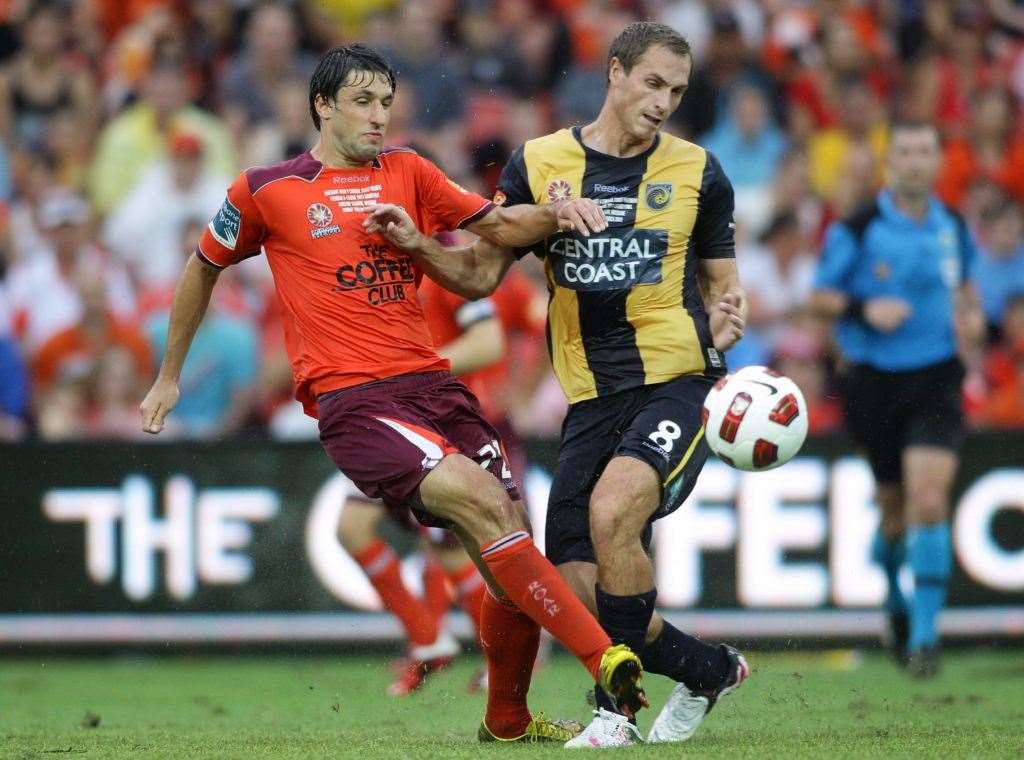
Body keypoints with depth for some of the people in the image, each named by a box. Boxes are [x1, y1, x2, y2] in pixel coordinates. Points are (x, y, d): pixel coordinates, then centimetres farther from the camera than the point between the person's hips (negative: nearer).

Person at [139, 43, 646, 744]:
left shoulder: (407, 173, 16)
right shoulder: (265, 191, 7)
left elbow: (495, 225, 18)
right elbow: (204, 269, 21)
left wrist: (555, 215, -4)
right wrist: (169, 377, 28)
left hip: (432, 383, 5)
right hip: (350, 398, -5)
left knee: (511, 540, -3)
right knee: (480, 500, -26)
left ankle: (508, 721, 19)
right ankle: (608, 661, -30)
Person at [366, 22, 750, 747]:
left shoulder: (698, 172, 5)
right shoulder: (539, 164, 7)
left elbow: (721, 283, 14)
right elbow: (481, 275, 11)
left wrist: (726, 318, -9)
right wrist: (417, 244, -7)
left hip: (679, 381, -3)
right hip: (592, 397, 3)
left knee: (612, 511, -30)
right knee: (577, 587, -7)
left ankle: (618, 700, -14)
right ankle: (709, 668, 18)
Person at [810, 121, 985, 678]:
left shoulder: (953, 227, 6)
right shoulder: (857, 229, -5)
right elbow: (820, 296, 0)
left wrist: (971, 314, 1)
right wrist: (865, 309, -18)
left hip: (936, 378, 1)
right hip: (875, 381, -1)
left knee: (929, 502, -15)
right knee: (894, 504, 9)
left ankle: (924, 633, -11)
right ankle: (896, 601, 40)